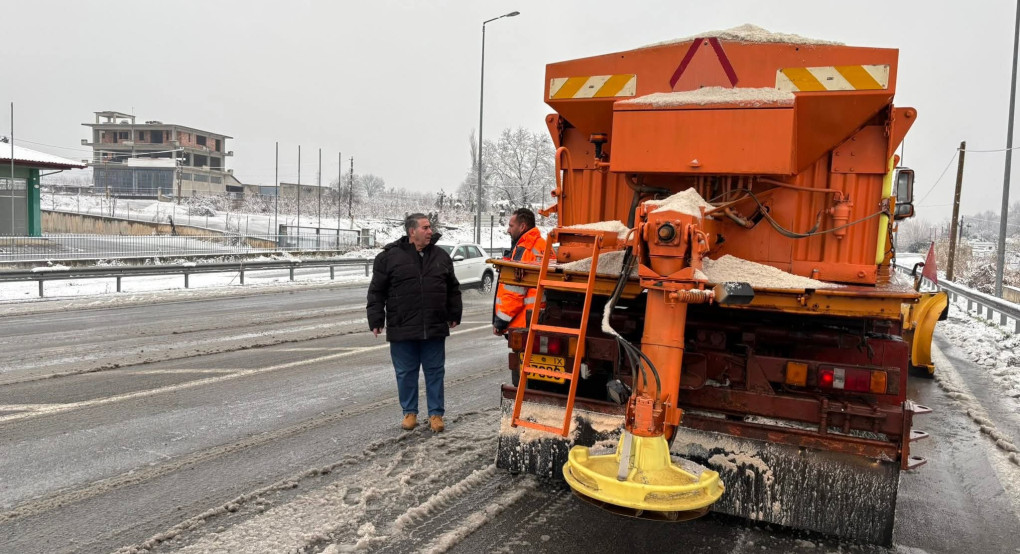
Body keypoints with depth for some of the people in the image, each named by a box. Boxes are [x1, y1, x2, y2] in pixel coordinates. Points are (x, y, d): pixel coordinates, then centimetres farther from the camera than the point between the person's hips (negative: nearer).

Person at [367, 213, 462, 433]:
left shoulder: (441, 256, 8)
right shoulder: (389, 257, -2)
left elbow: (453, 289, 17)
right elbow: (377, 292, 1)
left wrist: (454, 315, 15)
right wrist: (376, 320, -2)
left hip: (435, 329, 2)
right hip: (402, 330, -2)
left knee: (435, 372, 8)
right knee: (406, 373, 8)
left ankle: (436, 413, 19)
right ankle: (410, 412, 25)